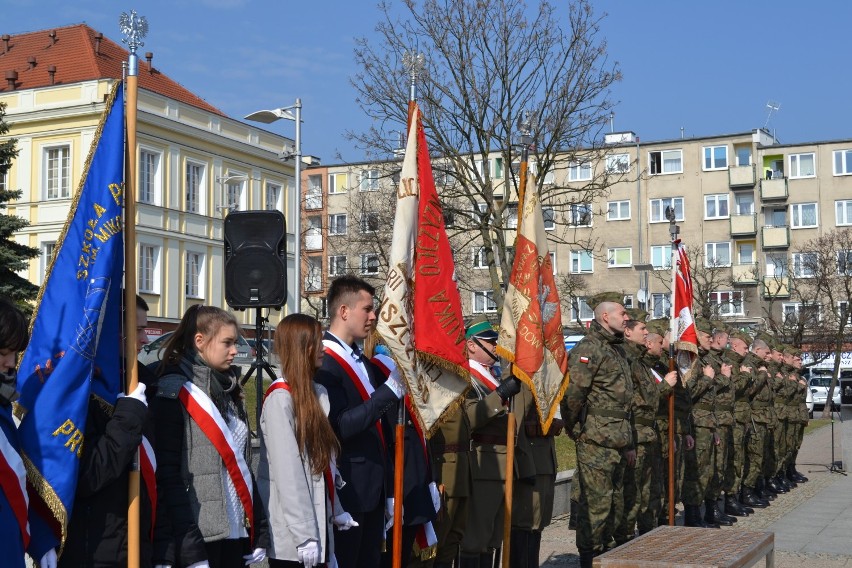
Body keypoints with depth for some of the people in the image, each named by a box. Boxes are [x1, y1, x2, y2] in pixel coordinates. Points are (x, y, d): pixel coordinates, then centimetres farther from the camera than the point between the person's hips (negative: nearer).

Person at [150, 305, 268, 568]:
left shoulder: (229, 391, 15)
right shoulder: (174, 392, -9)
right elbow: (166, 474, -15)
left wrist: (258, 532, 12)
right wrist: (188, 546, -20)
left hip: (238, 533, 7)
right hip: (200, 536, -7)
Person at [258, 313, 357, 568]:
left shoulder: (317, 393, 10)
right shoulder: (280, 397, -15)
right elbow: (287, 472, -19)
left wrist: (336, 509, 13)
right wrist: (304, 534, -20)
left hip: (317, 518, 8)